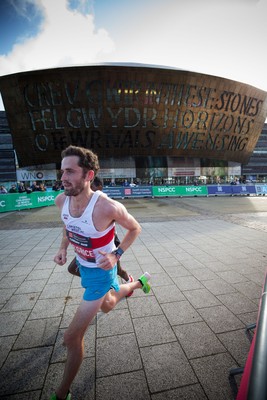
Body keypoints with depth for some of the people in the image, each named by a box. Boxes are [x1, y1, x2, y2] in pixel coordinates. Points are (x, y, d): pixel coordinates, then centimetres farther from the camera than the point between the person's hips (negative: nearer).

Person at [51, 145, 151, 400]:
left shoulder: (107, 207, -35)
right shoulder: (61, 200, -15)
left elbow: (135, 228, -15)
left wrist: (116, 255, -25)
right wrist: (63, 248, -6)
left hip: (100, 272, -7)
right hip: (82, 264, 7)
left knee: (72, 337, -1)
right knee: (107, 305, 33)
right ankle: (138, 283, 60)